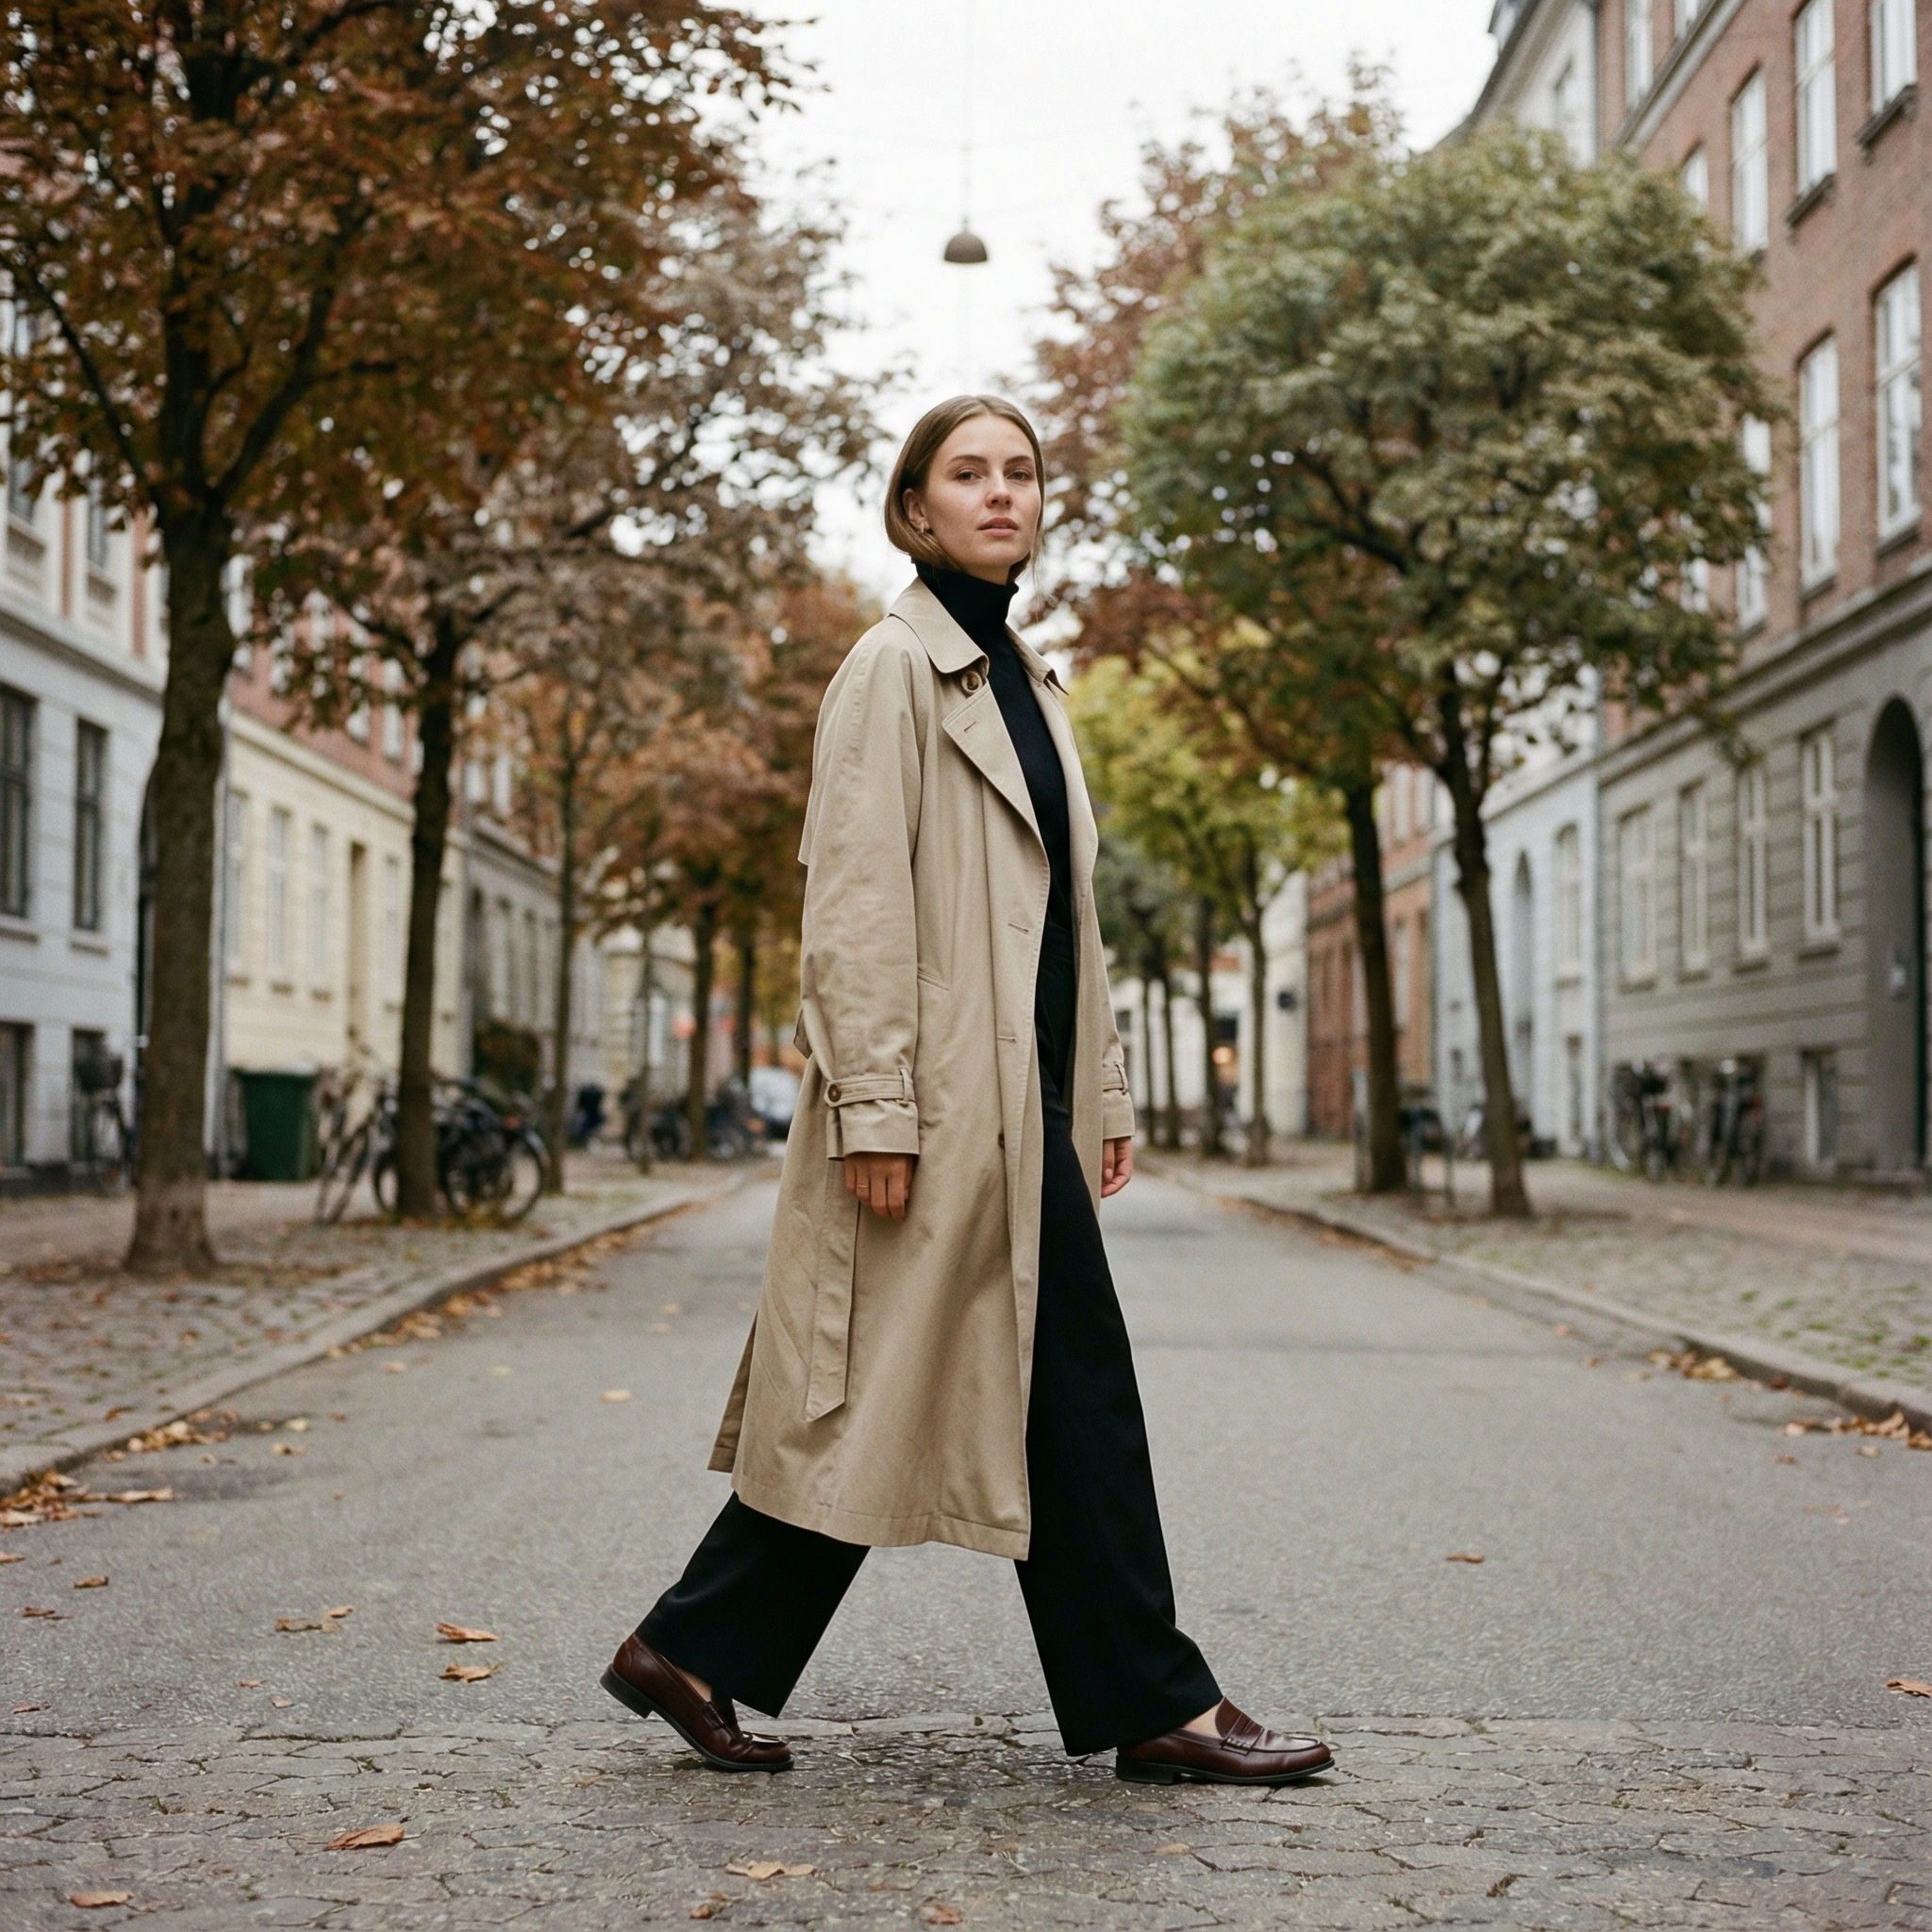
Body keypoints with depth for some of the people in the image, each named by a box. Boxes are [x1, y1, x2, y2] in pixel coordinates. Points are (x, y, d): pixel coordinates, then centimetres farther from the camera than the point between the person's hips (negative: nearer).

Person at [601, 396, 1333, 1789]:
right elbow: (853, 900, -14)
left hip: (1022, 1100, 9)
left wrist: (1105, 1097, 18)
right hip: (947, 1092, -9)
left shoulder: (1024, 678, 19)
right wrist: (873, 1105, -20)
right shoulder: (897, 666, -6)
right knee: (1076, 1394, -4)